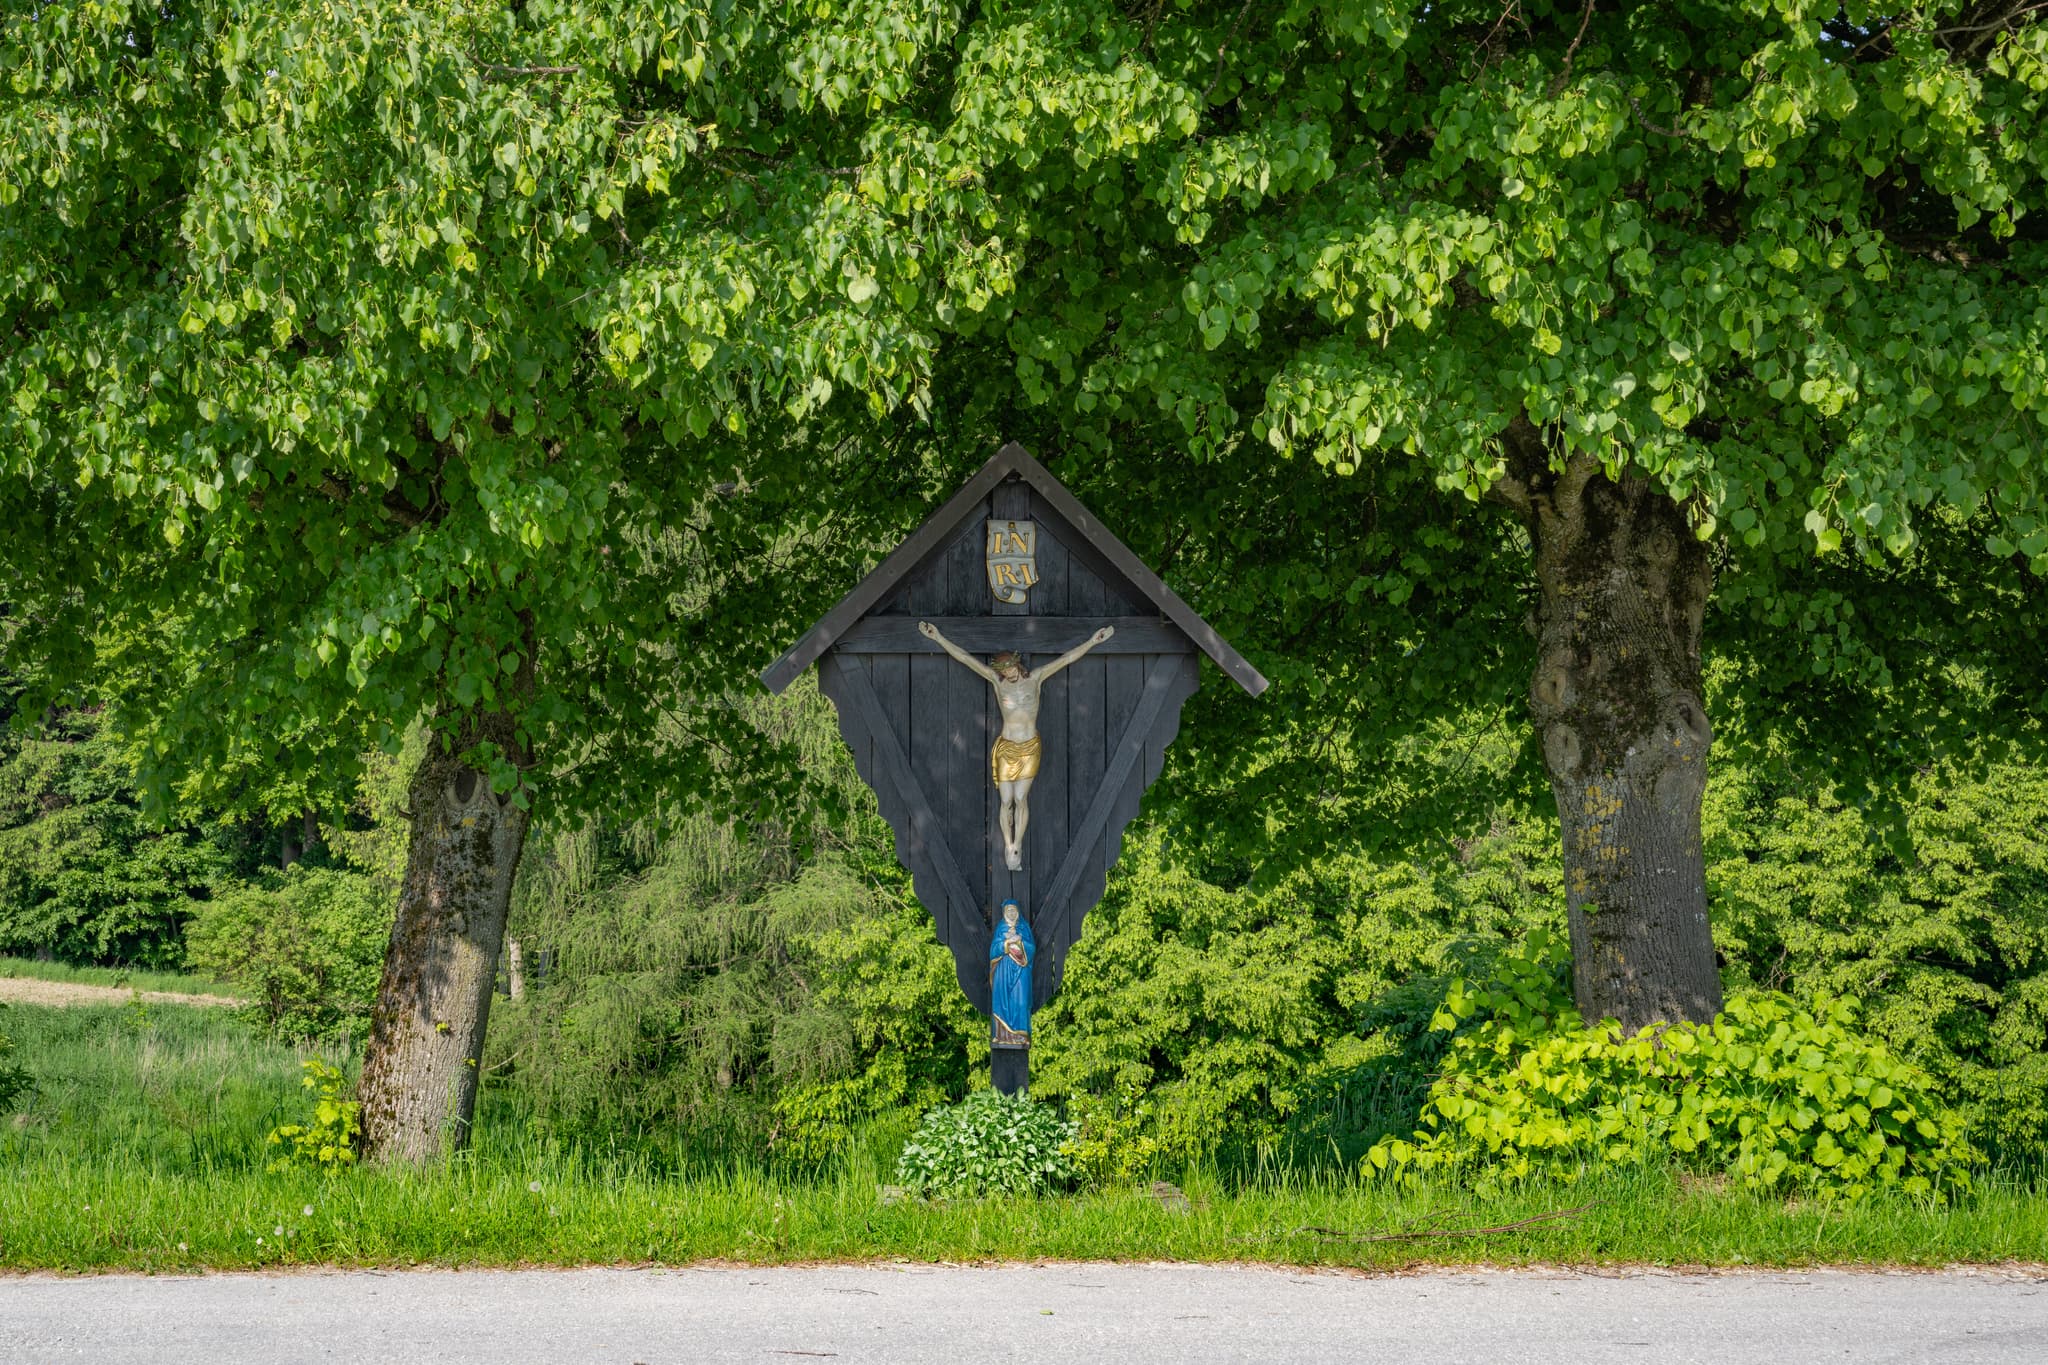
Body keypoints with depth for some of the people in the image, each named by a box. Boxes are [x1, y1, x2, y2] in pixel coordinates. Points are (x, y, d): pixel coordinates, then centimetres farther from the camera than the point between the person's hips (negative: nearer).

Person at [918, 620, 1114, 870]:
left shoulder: (1035, 679, -4)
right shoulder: (996, 680, -5)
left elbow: (1067, 658, -7)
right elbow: (964, 657, -9)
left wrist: (1093, 641, -14)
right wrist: (938, 638, -15)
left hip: (1030, 748, 0)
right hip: (1006, 748, 0)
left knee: (1021, 799, 1)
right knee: (1007, 801, 1)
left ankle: (1017, 848, 11)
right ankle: (1009, 848, 15)